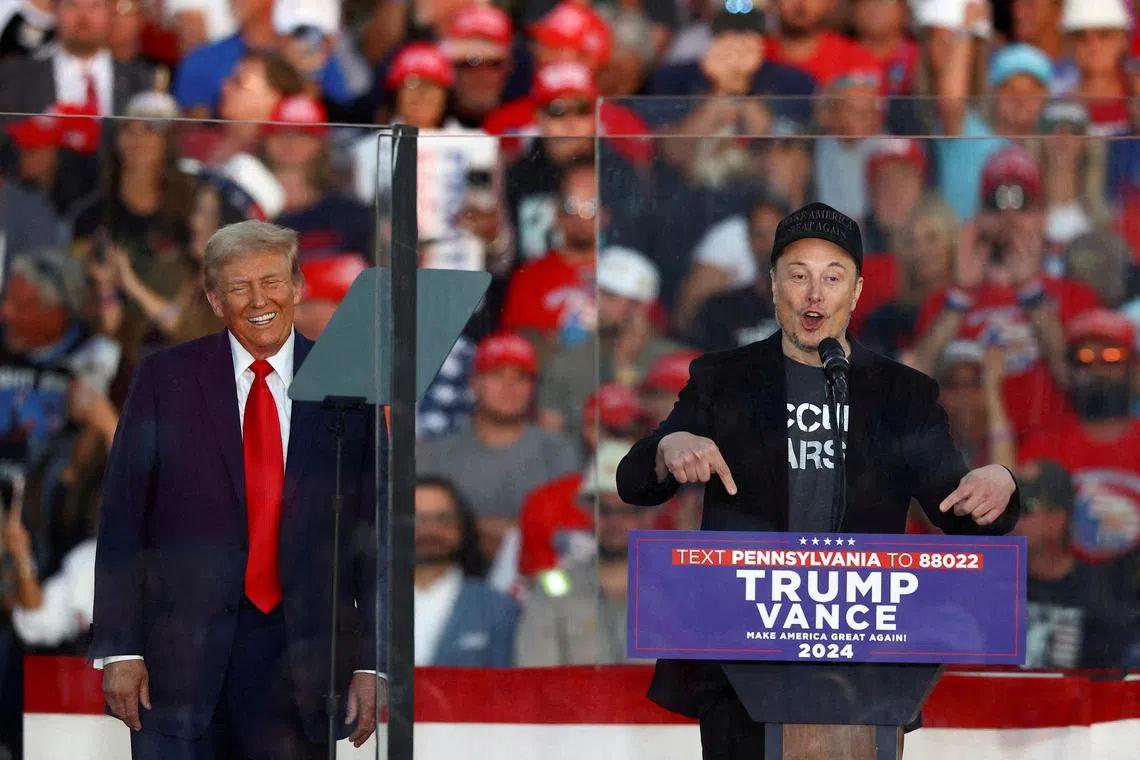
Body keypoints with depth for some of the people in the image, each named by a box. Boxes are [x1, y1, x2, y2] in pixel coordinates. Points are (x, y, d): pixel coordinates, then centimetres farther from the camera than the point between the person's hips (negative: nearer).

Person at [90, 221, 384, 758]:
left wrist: (371, 663, 1)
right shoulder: (165, 380, 3)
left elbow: (373, 528, 7)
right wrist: (119, 650, -6)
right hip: (181, 651, -1)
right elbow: (121, 519, 1)